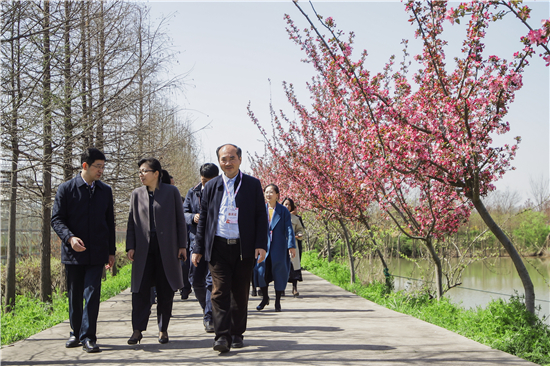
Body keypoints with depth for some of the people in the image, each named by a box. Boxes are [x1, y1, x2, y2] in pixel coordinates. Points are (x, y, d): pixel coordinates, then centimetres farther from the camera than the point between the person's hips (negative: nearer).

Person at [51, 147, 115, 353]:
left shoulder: (105, 191, 10)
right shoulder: (66, 189, -1)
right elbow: (56, 220, -3)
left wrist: (111, 251, 12)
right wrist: (70, 237, -21)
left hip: (97, 253, 1)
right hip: (73, 252, -1)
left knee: (92, 294, -7)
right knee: (74, 296, 9)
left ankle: (88, 337, -4)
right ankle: (76, 333, 24)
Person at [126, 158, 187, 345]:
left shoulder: (171, 192, 2)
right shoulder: (137, 194, 9)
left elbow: (180, 220, 3)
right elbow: (131, 222, 10)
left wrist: (182, 245, 0)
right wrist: (130, 246, 1)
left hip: (167, 248, -2)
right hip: (143, 249, 2)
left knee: (165, 291, 5)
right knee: (140, 290, -1)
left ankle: (163, 330, 16)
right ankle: (138, 329, 6)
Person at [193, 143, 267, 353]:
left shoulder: (253, 185, 6)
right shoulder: (211, 187, 10)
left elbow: (261, 216, 4)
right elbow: (203, 219, 12)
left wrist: (261, 245, -6)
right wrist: (198, 249, 7)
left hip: (244, 248, 0)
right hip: (219, 247, 0)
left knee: (240, 293, 7)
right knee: (220, 291, -8)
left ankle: (237, 334, 19)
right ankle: (222, 336, -8)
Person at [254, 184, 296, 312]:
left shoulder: (283, 210, 1)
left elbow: (289, 229, -2)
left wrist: (291, 246, -10)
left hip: (279, 247, -2)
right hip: (264, 246, 2)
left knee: (279, 273, 1)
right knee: (261, 271, -5)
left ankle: (277, 302, 15)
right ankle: (265, 297, 17)